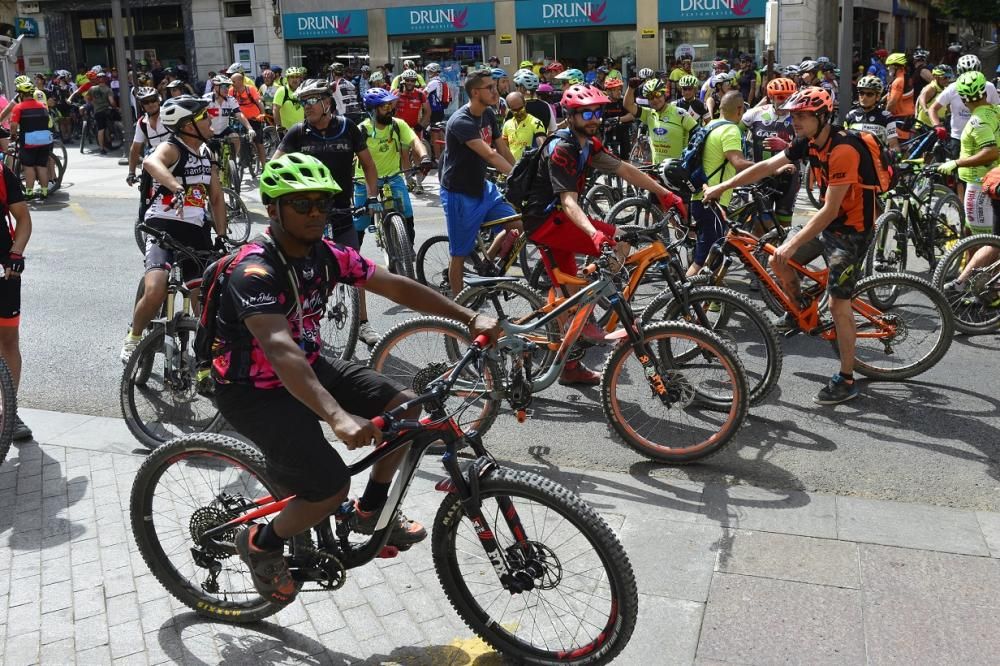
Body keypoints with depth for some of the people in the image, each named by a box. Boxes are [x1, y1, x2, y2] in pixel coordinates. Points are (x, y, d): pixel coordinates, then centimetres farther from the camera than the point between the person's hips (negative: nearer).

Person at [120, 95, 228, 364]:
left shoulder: (206, 152, 11)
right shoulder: (171, 148, -10)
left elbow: (216, 197, 15)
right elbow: (150, 162, -35)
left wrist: (221, 237, 7)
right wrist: (177, 188, -53)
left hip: (197, 231, 6)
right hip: (164, 228, -6)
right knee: (155, 292, -24)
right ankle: (133, 338, 4)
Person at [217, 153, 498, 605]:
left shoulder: (326, 256, -5)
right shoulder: (256, 271, -29)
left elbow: (397, 287, -3)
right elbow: (281, 351, -43)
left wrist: (471, 318, -11)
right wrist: (339, 417, -56)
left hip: (308, 368, 8)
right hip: (253, 393, -8)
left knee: (405, 408, -3)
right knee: (331, 487, -20)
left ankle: (373, 509, 18)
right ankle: (261, 543, 11)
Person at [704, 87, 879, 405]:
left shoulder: (843, 150, -27)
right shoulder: (809, 142, -2)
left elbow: (830, 210, -28)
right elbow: (766, 166, 3)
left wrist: (794, 243, -27)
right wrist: (723, 186, 0)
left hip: (851, 228, -8)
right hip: (828, 221, 8)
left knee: (838, 305, -7)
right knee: (778, 262, 7)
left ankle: (846, 381, 4)